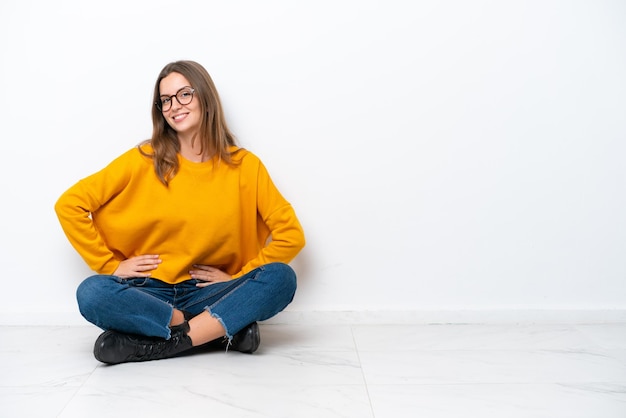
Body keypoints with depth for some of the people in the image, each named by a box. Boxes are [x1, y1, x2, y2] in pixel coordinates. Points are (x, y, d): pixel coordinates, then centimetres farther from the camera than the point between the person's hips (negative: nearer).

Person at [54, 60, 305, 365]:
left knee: (281, 278, -26)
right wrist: (111, 264, -4)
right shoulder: (143, 161, -1)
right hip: (148, 292, 0)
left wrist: (238, 278, -6)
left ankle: (158, 344, -25)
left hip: (208, 294, 0)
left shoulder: (243, 165, -1)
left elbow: (291, 234, -3)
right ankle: (226, 328, -23)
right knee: (92, 294, -31)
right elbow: (69, 204, -1)